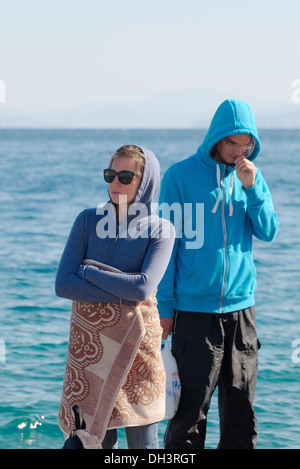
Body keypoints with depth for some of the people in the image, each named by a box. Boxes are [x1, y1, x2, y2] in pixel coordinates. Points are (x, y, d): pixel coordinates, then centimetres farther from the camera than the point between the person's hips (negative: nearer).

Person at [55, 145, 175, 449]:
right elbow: (63, 285, -6)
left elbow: (143, 287, -17)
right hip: (90, 341, 2)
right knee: (97, 439, 4)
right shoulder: (88, 220, 3)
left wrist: (88, 271, -10)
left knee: (142, 438, 3)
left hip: (137, 342, -1)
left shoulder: (160, 230, -2)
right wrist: (122, 295, -12)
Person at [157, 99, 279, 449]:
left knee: (240, 407, 10)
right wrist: (165, 306, -4)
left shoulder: (250, 175, 8)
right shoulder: (180, 176, -5)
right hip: (194, 311, -4)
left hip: (241, 308, 4)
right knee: (190, 409, -2)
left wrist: (252, 186, -11)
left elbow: (268, 232, 2)